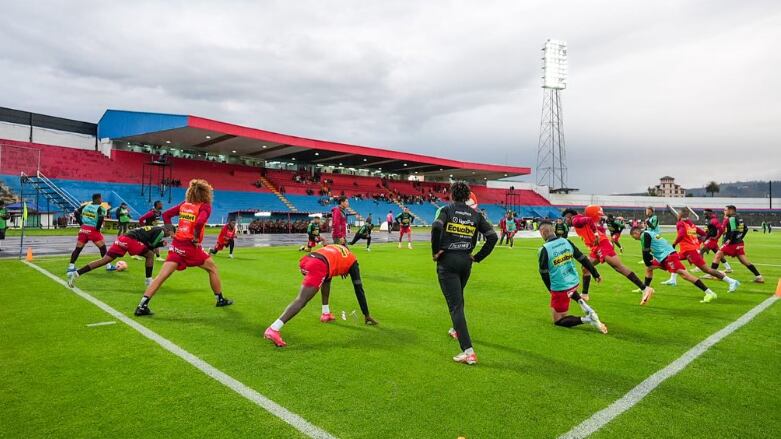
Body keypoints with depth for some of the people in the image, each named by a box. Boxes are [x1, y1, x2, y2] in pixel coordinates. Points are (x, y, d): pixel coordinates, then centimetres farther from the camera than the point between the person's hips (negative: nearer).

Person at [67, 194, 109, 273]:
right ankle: (108, 265, 6)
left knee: (78, 248, 13)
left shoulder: (85, 205, 13)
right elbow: (101, 218, -20)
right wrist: (98, 228, -7)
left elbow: (76, 213, 9)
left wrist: (81, 223, 10)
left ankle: (71, 266, 10)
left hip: (83, 229, 5)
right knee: (102, 247, 5)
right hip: (93, 230, -5)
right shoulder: (100, 208, -5)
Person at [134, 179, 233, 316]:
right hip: (190, 247, -5)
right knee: (212, 268, 15)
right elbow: (199, 223, -25)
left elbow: (165, 214, 10)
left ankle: (142, 306, -4)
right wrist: (196, 238, -12)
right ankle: (220, 299, 23)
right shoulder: (205, 206, -7)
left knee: (162, 276, 2)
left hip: (176, 244, 5)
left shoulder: (184, 204, 11)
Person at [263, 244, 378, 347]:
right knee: (301, 301, -12)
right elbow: (359, 289, 25)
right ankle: (273, 330, -26)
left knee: (327, 277, 34)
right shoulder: (352, 260, 26)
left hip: (306, 259, 7)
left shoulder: (335, 248, 38)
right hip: (318, 266, -7)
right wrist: (367, 315, 29)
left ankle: (326, 314, 33)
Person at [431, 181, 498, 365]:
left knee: (455, 304, -6)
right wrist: (478, 257, 5)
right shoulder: (475, 214, 7)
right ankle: (457, 330, 50)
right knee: (458, 297, 29)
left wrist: (435, 251, -12)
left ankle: (468, 351, -14)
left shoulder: (447, 209, -3)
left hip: (447, 261, -5)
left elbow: (436, 227, -23)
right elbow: (492, 236, -2)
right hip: (466, 261, 5)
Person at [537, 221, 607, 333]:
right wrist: (595, 274, 17)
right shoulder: (566, 241, -3)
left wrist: (551, 290, 5)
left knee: (558, 321, 11)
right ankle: (582, 303, 16)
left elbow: (544, 274, -11)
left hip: (559, 288, -6)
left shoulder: (544, 250, -18)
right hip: (574, 282, 6)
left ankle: (587, 319, -12)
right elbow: (583, 259, 4)